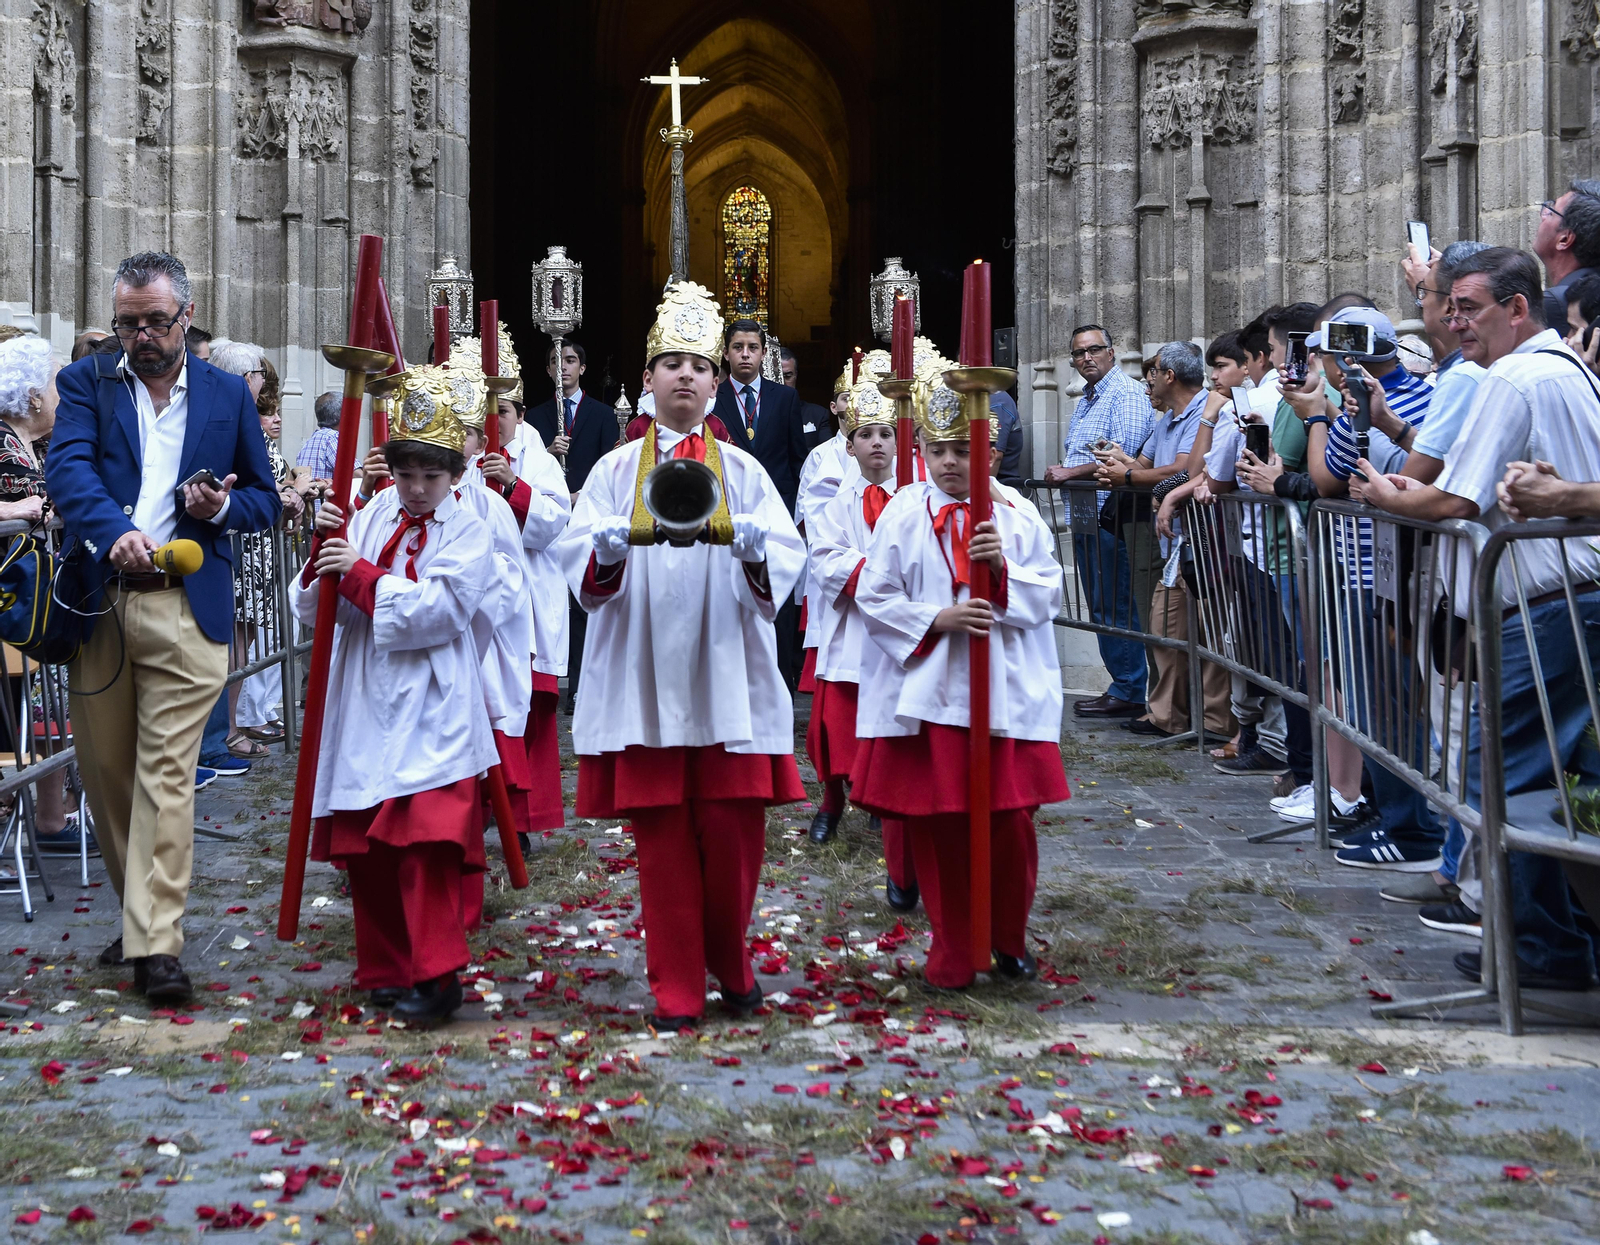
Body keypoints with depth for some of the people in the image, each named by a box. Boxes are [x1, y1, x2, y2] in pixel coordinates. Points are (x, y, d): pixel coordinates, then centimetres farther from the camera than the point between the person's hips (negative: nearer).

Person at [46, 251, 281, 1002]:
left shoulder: (229, 395, 11)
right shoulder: (85, 383, 9)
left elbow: (265, 501, 15)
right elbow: (66, 468, -9)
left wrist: (221, 506, -8)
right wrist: (115, 530, -29)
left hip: (188, 609, -2)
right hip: (97, 605, 2)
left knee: (167, 773, -8)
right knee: (104, 771, 10)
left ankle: (156, 945, -9)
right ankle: (139, 911, 27)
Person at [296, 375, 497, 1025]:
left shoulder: (468, 534, -2)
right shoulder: (369, 519, 11)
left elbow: (435, 610, -16)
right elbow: (314, 607, 8)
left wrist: (359, 572, -12)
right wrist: (326, 547, -9)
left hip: (430, 712, -5)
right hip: (363, 707, 5)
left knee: (428, 838, -12)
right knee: (365, 846, 9)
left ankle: (437, 974, -7)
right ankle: (385, 968, 21)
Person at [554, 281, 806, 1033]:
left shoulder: (742, 470, 9)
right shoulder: (616, 470, 7)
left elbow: (786, 557, -2)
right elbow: (579, 562, -3)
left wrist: (753, 549, -24)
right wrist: (608, 551, -25)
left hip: (728, 677, 0)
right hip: (644, 680, 0)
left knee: (734, 829, 0)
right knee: (661, 834, 2)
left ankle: (728, 958, 26)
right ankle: (677, 988, 15)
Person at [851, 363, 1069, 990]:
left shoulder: (1017, 516, 4)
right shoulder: (903, 515, 0)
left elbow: (1048, 596, 2)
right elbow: (874, 597, -2)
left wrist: (1004, 568, -15)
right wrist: (937, 619, -13)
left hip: (1003, 694, 1)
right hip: (925, 691, -1)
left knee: (1011, 820, 1)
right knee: (935, 826, 3)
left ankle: (1010, 936, 25)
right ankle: (951, 953, 19)